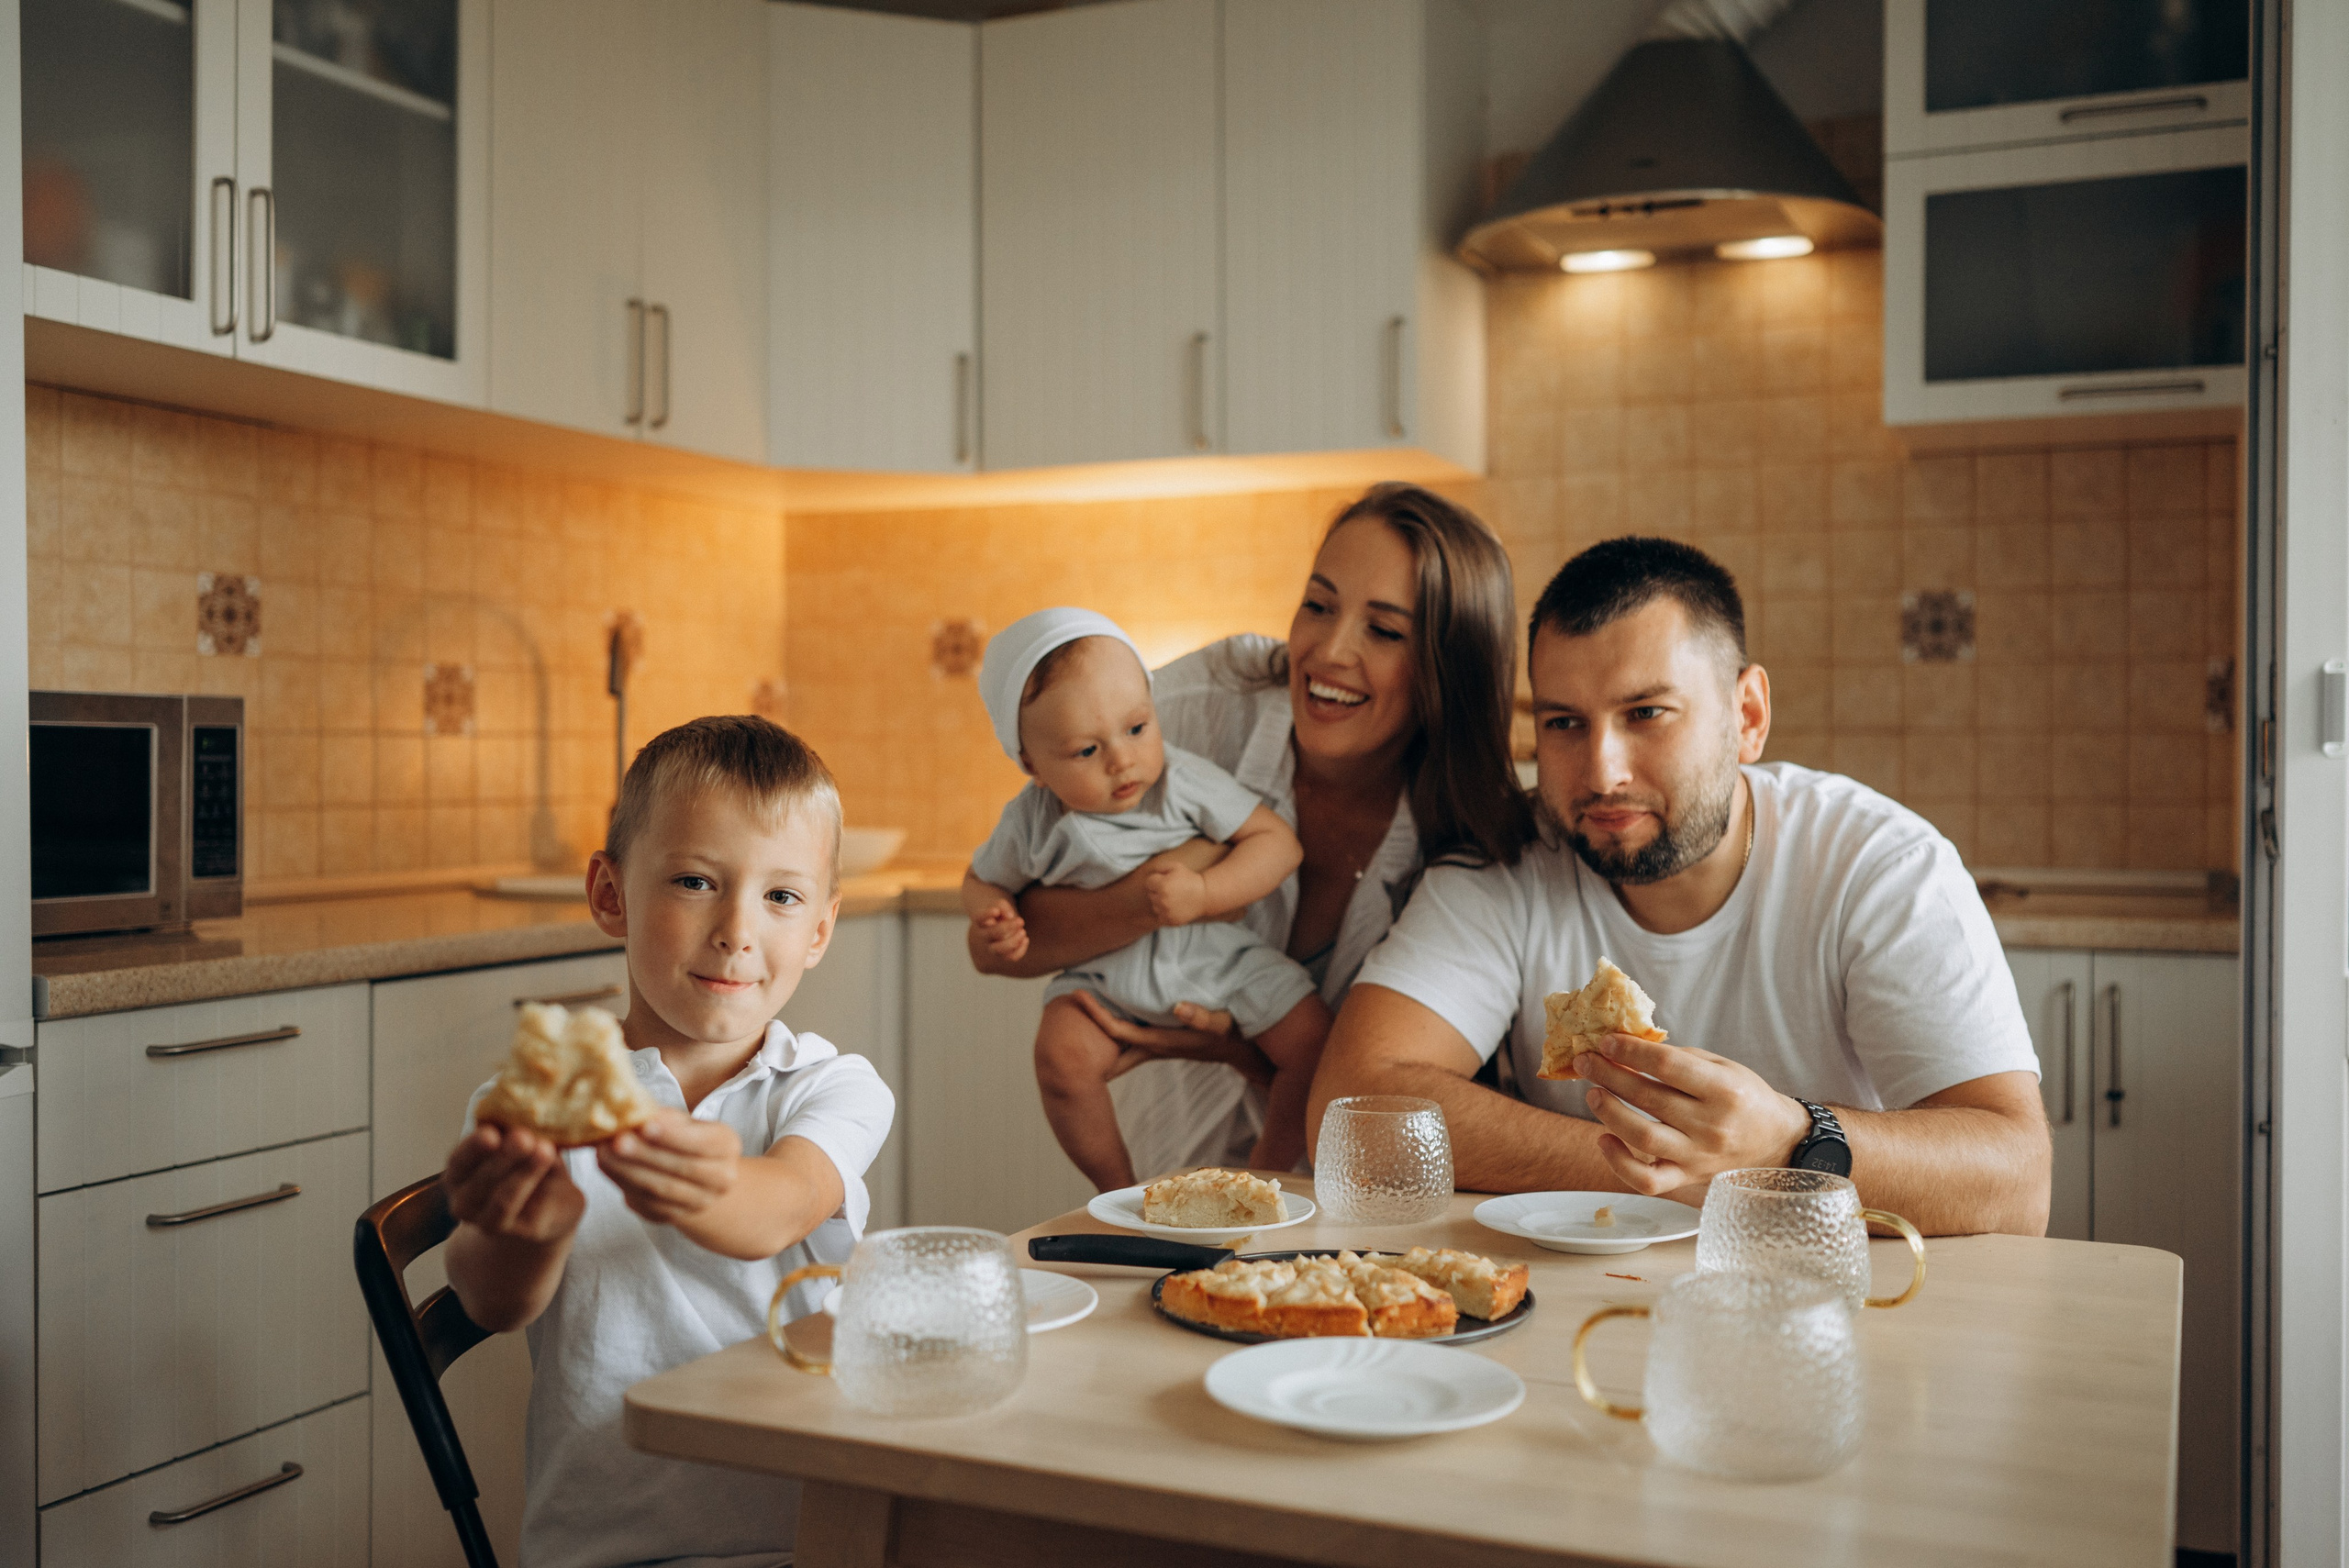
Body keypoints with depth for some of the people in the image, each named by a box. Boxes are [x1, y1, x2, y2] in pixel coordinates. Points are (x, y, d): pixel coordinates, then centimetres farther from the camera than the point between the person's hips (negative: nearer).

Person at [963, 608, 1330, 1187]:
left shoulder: (1186, 781, -18)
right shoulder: (1032, 825, -13)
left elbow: (1278, 841, -16)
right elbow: (982, 879, 6)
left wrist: (1204, 893, -31)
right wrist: (992, 918, -18)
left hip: (1220, 957, 0)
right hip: (1105, 974, 0)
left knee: (1312, 1040, -16)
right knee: (1063, 1056, -27)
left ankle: (1266, 1171, 9)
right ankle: (1118, 1188, -1)